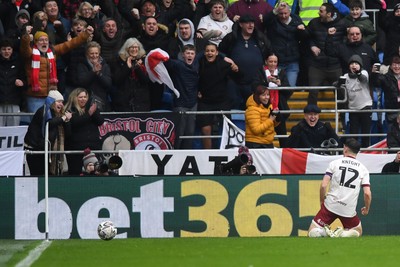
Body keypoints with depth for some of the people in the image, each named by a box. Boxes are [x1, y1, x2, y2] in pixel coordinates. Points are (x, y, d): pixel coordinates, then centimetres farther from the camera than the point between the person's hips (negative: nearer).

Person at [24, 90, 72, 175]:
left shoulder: (57, 114, 14)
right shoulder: (43, 111, -9)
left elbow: (66, 133, 11)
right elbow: (49, 123, -28)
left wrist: (66, 120, -6)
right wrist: (63, 118, -17)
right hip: (34, 148, -8)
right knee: (38, 175, -9)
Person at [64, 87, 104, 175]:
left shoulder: (90, 108, 17)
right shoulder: (70, 110, 2)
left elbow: (101, 121, 7)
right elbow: (74, 122, -16)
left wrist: (94, 112, -11)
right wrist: (89, 114, -20)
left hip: (94, 146, 4)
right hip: (76, 147, -4)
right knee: (76, 171, -6)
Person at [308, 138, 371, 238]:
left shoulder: (334, 163, 1)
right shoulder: (363, 169, 4)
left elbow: (323, 185, -7)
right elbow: (367, 193, -4)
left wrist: (322, 202, 10)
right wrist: (367, 209, 15)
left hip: (331, 204, 0)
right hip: (349, 210, 0)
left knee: (312, 233, 10)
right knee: (358, 231, 23)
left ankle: (325, 232, -25)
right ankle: (342, 235, -11)